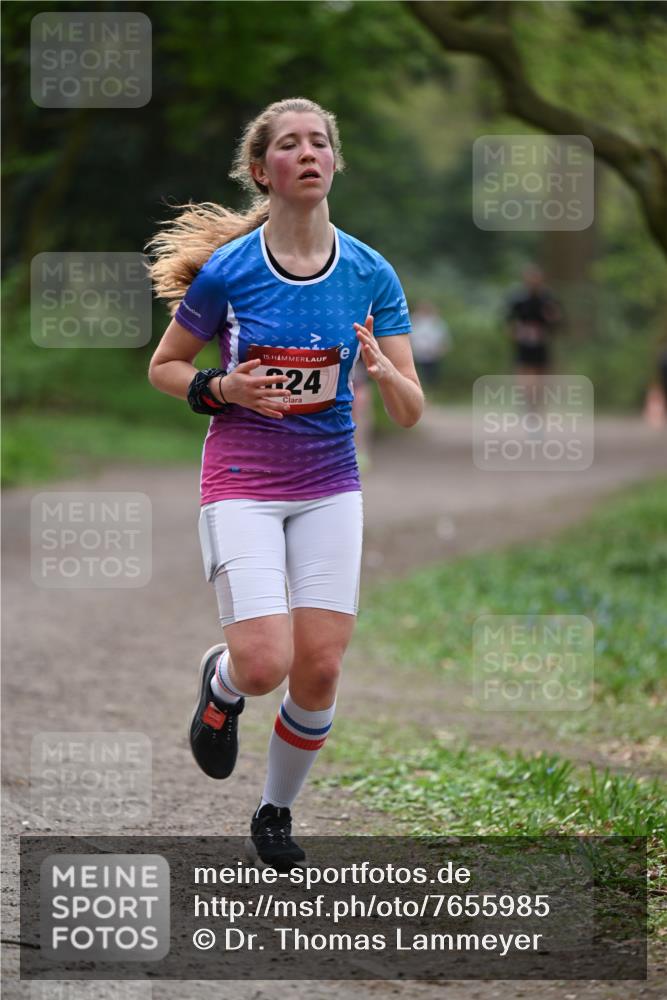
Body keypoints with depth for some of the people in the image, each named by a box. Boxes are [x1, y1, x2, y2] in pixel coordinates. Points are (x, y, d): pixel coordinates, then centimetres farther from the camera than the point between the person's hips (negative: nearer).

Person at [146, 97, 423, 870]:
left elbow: (411, 413, -2)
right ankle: (220, 685, 22)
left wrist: (383, 372, -24)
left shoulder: (371, 275, -3)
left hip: (330, 487, 3)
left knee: (320, 669, -2)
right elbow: (163, 367, 5)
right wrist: (222, 389, -15)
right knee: (264, 665, -16)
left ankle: (275, 814, 22)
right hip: (241, 484, -3)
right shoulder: (225, 271, -10)